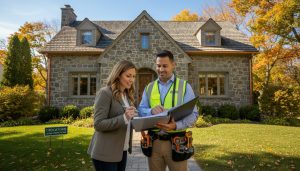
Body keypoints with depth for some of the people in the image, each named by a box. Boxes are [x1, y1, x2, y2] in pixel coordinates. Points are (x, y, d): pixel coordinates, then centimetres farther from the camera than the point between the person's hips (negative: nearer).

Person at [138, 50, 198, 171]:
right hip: (154, 142, 3)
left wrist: (176, 125, -26)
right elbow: (140, 111, 2)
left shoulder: (185, 86, -1)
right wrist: (151, 111, -20)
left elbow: (193, 114, -8)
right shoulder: (149, 88, 8)